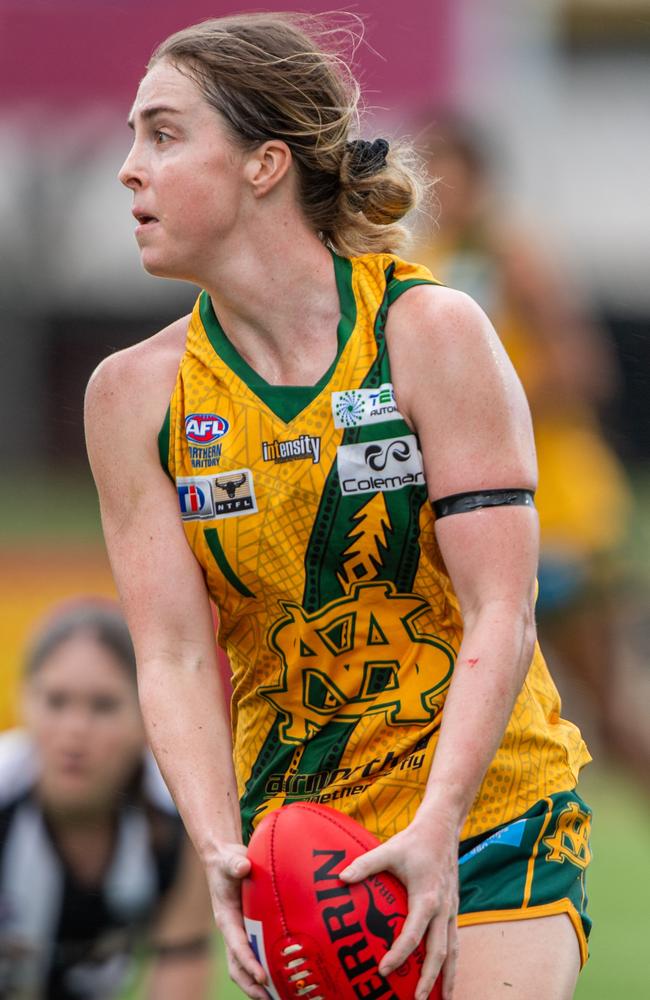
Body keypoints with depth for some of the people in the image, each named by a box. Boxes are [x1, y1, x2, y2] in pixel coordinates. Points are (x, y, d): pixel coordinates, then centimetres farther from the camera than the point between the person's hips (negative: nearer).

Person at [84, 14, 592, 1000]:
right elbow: (174, 654, -6)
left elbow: (500, 614, -14)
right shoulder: (134, 393, -1)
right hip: (290, 835, 3)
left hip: (487, 810, -3)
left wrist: (433, 832, -27)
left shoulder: (433, 335, -10)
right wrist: (221, 853, -23)